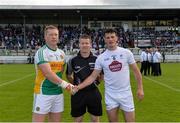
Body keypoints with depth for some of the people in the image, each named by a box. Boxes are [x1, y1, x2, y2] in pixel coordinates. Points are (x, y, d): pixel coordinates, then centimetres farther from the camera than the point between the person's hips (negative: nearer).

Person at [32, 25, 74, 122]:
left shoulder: (61, 53, 11)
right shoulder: (41, 52, -12)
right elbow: (48, 73, -20)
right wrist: (65, 84, -19)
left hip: (58, 92, 7)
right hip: (43, 92, -7)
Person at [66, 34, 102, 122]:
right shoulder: (73, 61, -3)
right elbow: (68, 75, 11)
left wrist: (97, 81, 4)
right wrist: (75, 84, 3)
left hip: (93, 92, 1)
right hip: (78, 93, 0)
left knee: (95, 119, 11)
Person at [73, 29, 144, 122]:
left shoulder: (126, 53, -3)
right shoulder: (101, 58, -1)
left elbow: (136, 71, 2)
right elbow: (93, 76, 0)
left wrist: (140, 88, -4)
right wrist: (78, 87, -11)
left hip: (126, 93, -1)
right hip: (110, 95, 1)